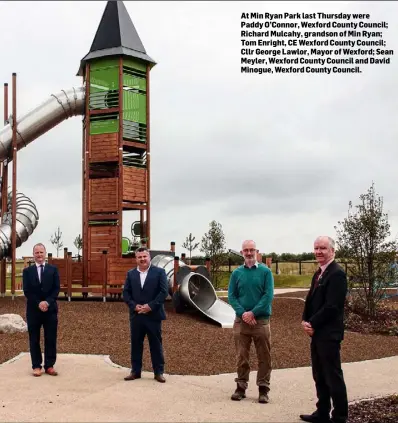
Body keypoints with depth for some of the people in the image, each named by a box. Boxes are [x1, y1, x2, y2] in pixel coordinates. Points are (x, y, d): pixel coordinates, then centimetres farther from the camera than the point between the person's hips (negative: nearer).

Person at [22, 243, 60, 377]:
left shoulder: (53, 269, 6)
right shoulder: (27, 271, 5)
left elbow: (56, 289, -1)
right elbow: (27, 291, -3)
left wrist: (47, 302, -15)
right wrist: (38, 303, -14)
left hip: (50, 309, 0)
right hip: (33, 310, 0)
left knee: (51, 339, 2)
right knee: (34, 339, 5)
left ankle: (49, 365, 11)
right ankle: (36, 366, 14)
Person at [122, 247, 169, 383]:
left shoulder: (159, 272, -2)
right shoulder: (130, 274, 8)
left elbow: (164, 292, -8)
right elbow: (126, 292, 6)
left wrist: (150, 306, -16)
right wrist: (134, 306, -10)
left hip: (153, 315, -3)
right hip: (136, 315, 3)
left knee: (156, 344, 4)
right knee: (136, 344, 9)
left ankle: (159, 372, 13)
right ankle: (135, 371, 19)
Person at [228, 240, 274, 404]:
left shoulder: (265, 271, -1)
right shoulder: (236, 273, 5)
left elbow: (268, 295, -8)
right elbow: (231, 296, 2)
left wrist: (253, 313, -16)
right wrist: (243, 313, -13)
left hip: (261, 320, -2)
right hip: (241, 321, 2)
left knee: (264, 357, 4)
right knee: (241, 357, 8)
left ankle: (263, 389, 13)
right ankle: (241, 387, 19)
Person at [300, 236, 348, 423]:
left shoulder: (337, 274, -15)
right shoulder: (318, 273, 14)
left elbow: (331, 307, -21)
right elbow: (311, 300, 16)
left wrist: (312, 324, -15)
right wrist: (305, 321, 1)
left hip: (329, 334, -9)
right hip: (316, 332, 9)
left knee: (333, 377, -1)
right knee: (319, 376, 16)